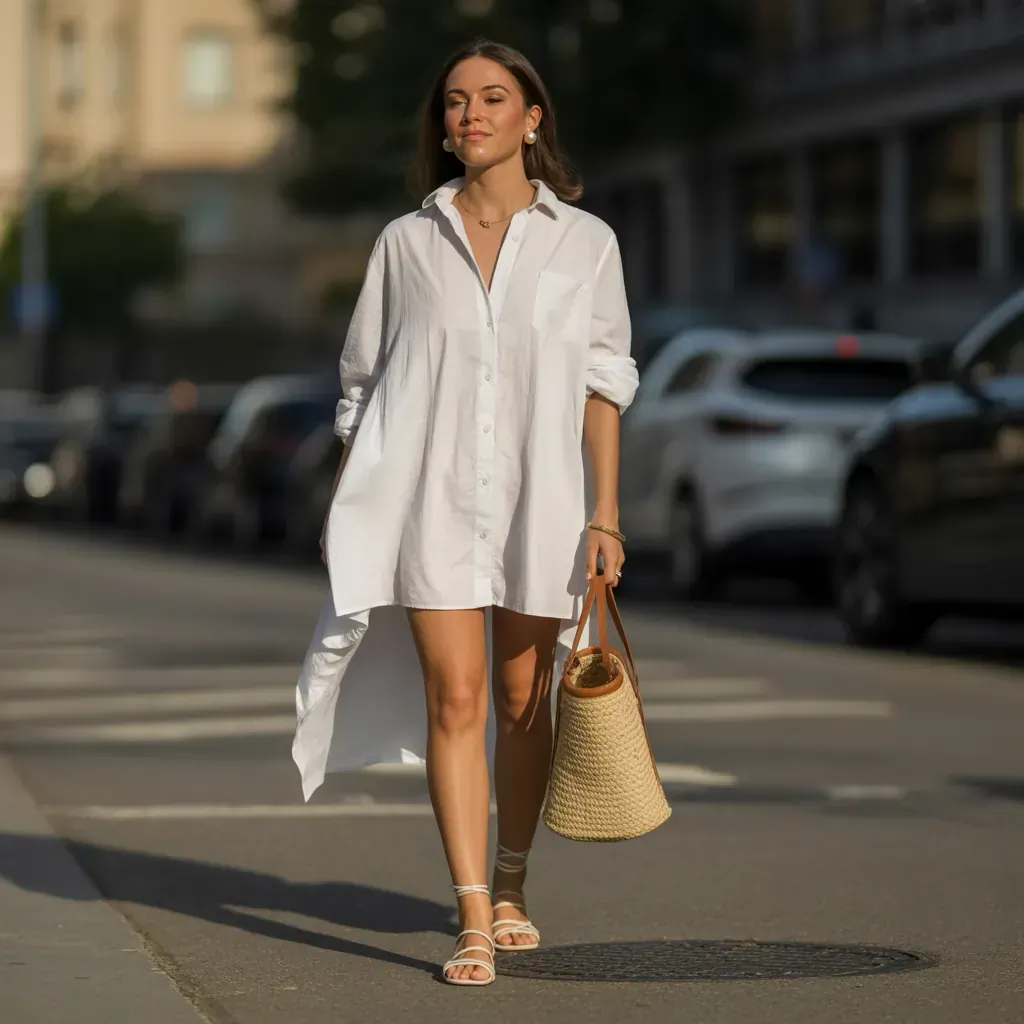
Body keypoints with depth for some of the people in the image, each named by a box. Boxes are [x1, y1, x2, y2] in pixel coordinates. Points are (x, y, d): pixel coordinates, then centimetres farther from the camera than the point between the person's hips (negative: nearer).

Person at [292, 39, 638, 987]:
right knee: (455, 699, -10)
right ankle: (474, 924, -12)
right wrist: (345, 513, 7)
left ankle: (511, 888, 30)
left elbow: (603, 384, 1)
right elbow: (363, 388, 11)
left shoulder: (583, 242, 3)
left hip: (540, 497, 0)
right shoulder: (406, 242, 6)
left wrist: (605, 514, -6)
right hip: (432, 493, 0)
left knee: (523, 702, 10)